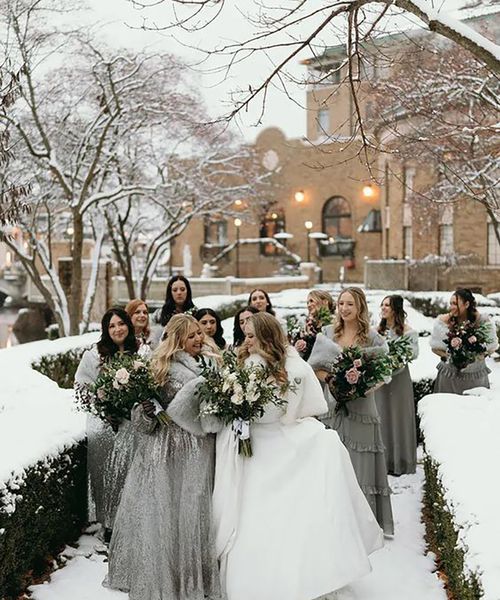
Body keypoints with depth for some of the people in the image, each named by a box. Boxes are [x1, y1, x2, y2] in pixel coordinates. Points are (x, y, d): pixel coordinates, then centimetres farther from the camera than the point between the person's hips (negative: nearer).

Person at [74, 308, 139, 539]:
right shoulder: (95, 354, -3)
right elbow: (81, 385, 3)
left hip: (131, 423, 1)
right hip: (104, 423, -1)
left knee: (129, 472, -5)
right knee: (106, 473, -5)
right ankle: (109, 523, 12)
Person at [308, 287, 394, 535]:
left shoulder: (372, 338, 0)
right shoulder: (327, 334, 6)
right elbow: (314, 366, 4)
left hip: (361, 407, -2)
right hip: (333, 405, 2)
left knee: (360, 461, 3)